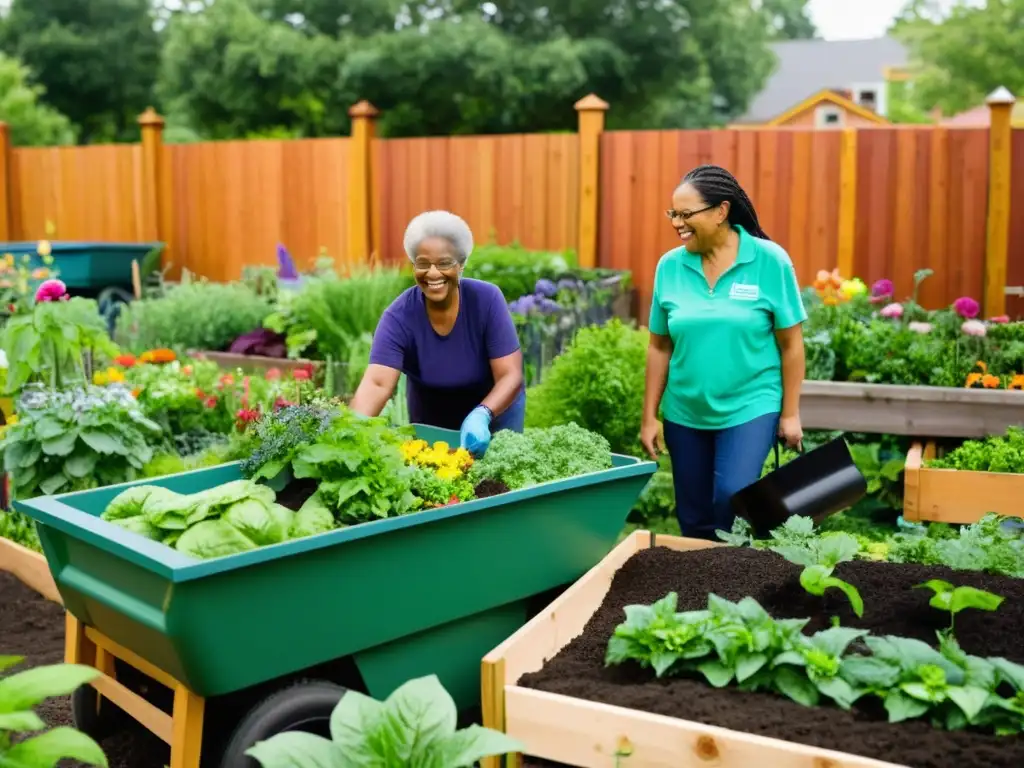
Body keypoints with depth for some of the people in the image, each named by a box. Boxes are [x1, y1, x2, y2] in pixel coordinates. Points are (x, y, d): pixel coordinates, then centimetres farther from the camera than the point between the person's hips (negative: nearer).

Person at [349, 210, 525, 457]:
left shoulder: (487, 299, -23)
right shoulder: (399, 316, -23)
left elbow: (510, 376, -26)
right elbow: (376, 384, -34)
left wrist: (481, 416, -44)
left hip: (495, 411, 0)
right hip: (431, 422, 1)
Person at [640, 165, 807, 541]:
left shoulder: (770, 261, -9)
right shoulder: (670, 266, -3)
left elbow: (790, 344, -5)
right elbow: (660, 347, 2)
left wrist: (790, 414, -4)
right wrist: (649, 417, 3)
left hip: (750, 407, -3)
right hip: (685, 414, 3)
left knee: (731, 498, -19)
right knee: (693, 519, 10)